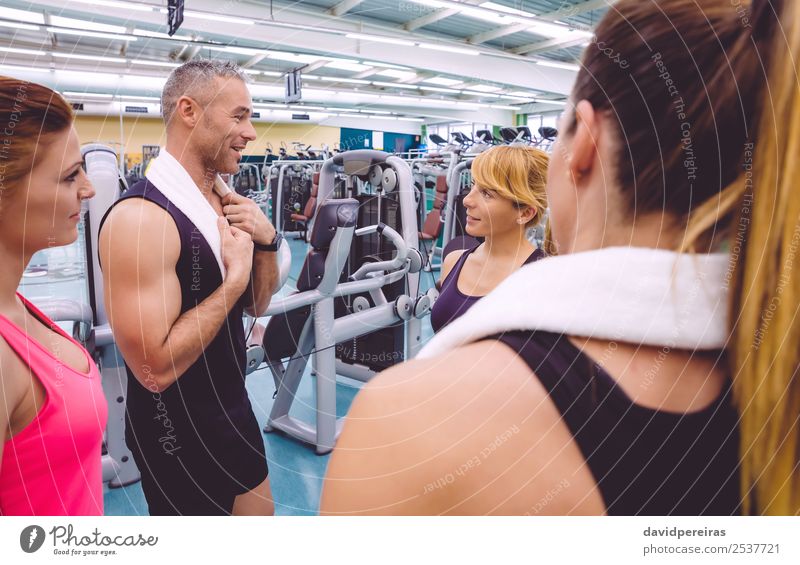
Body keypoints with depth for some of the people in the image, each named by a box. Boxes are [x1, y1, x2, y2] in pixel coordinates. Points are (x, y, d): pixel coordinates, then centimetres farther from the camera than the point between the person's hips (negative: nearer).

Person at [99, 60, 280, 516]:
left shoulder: (224, 200, 1)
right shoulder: (140, 217, -24)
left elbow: (256, 304, 9)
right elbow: (155, 368, -27)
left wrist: (266, 241, -9)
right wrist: (234, 276, -23)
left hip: (234, 410, 8)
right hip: (179, 433, -7)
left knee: (258, 512, 24)